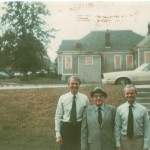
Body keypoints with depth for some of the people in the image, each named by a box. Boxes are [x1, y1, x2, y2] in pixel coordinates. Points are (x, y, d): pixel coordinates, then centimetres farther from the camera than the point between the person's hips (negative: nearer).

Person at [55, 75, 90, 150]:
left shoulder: (84, 98, -1)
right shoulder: (62, 98, -2)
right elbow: (58, 116, 0)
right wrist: (58, 134, -3)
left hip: (80, 127, 0)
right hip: (66, 128, 0)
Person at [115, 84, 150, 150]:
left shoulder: (143, 109, -4)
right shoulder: (120, 109, -3)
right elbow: (117, 127, -2)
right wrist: (118, 145, -4)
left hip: (139, 141, 0)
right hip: (124, 140, 0)